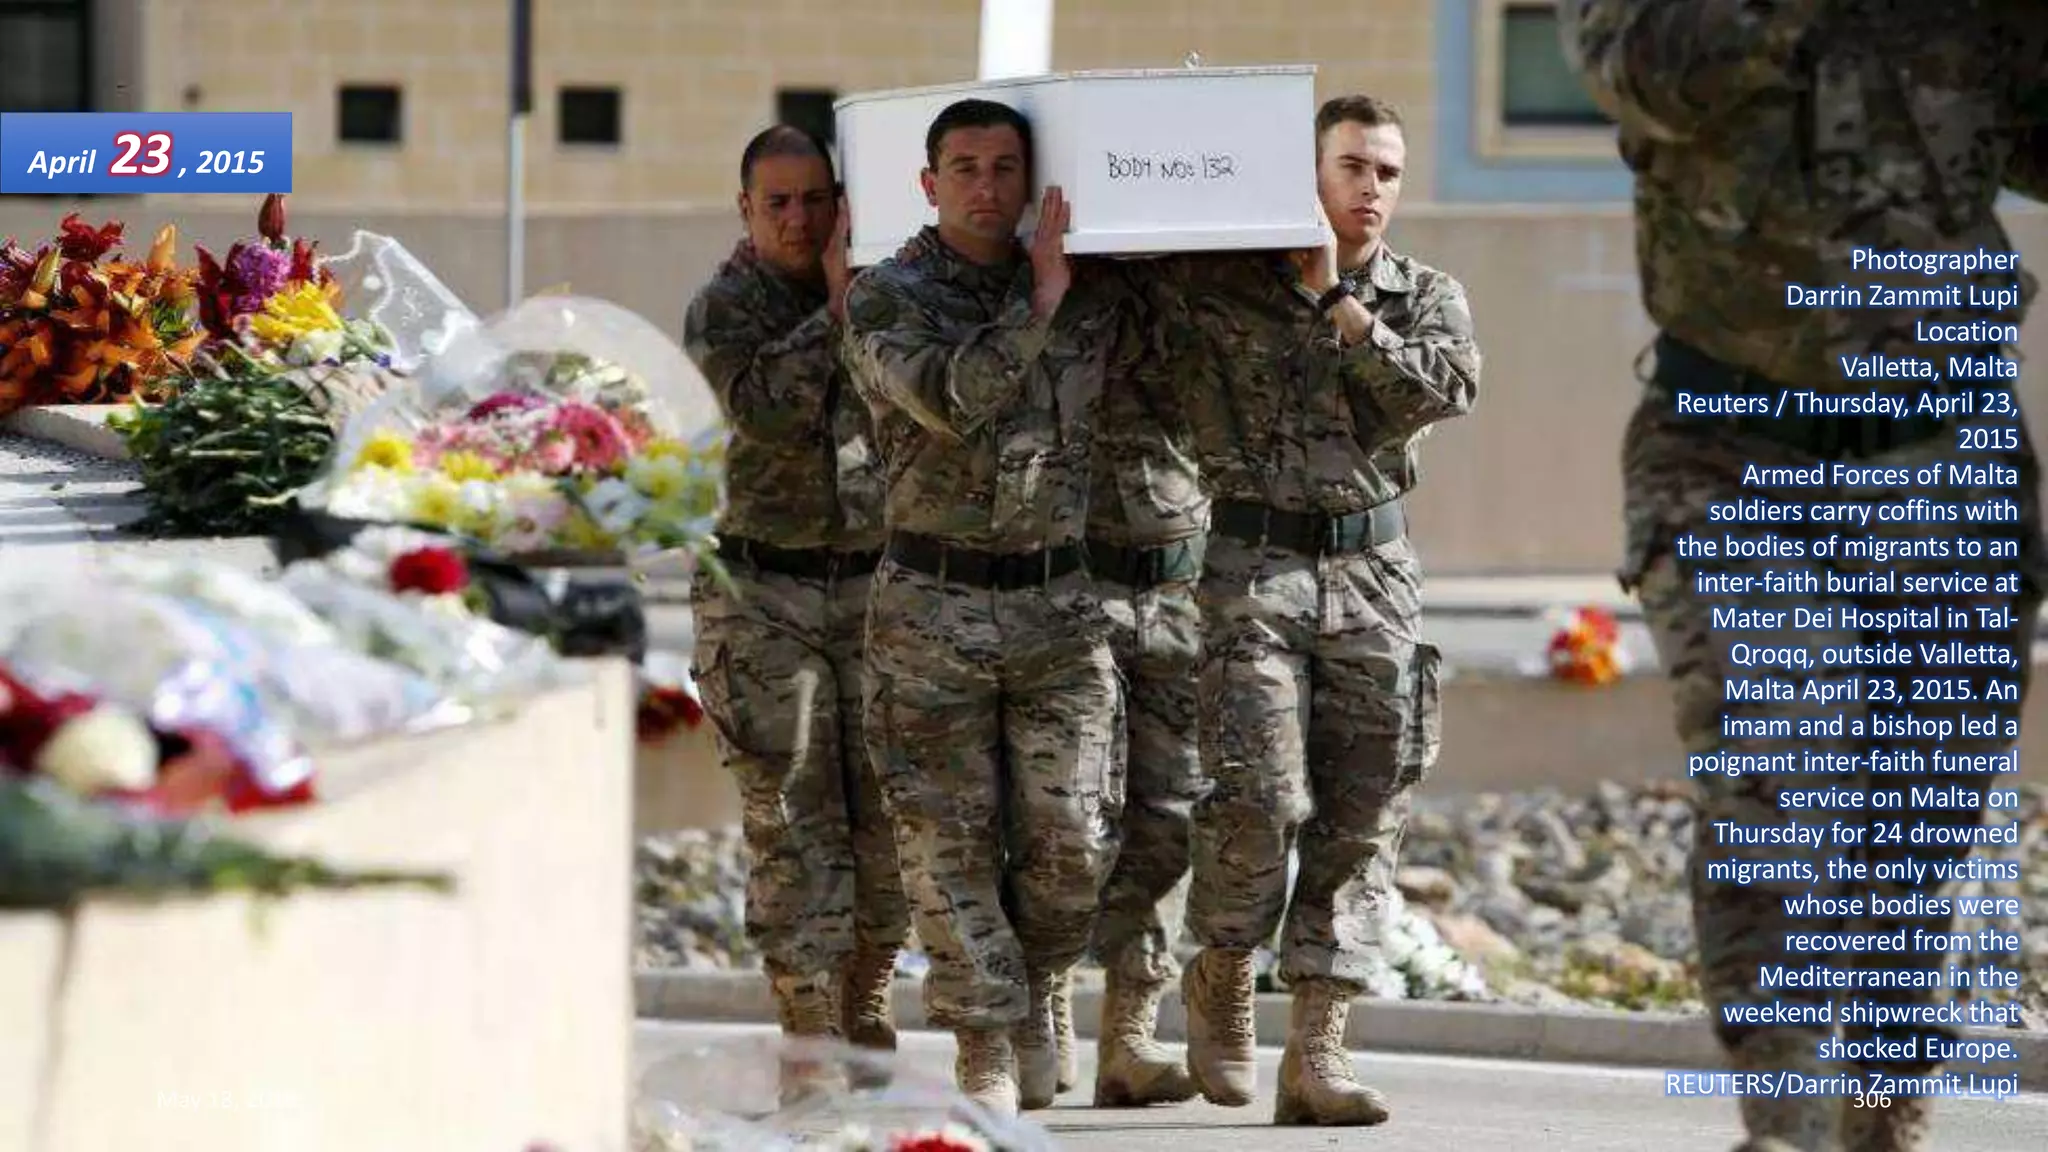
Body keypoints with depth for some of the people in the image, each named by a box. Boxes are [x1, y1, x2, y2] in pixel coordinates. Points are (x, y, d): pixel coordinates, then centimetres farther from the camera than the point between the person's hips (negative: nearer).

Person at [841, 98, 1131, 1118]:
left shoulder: (1090, 289, 10)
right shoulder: (885, 298, -2)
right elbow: (951, 396, -19)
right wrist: (1038, 304, -14)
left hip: (1058, 604, 3)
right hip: (933, 604, -2)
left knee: (1072, 836, -4)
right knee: (951, 841, -1)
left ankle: (1032, 985, 22)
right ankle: (985, 1043, 8)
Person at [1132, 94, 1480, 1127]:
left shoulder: (1428, 297, 9)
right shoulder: (1215, 283, 3)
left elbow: (1444, 388, -9)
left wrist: (1336, 302, -10)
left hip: (1375, 575, 3)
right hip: (1253, 568, -3)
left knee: (1363, 818, -3)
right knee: (1261, 799, -14)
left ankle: (1317, 1051, -4)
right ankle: (1221, 974, 13)